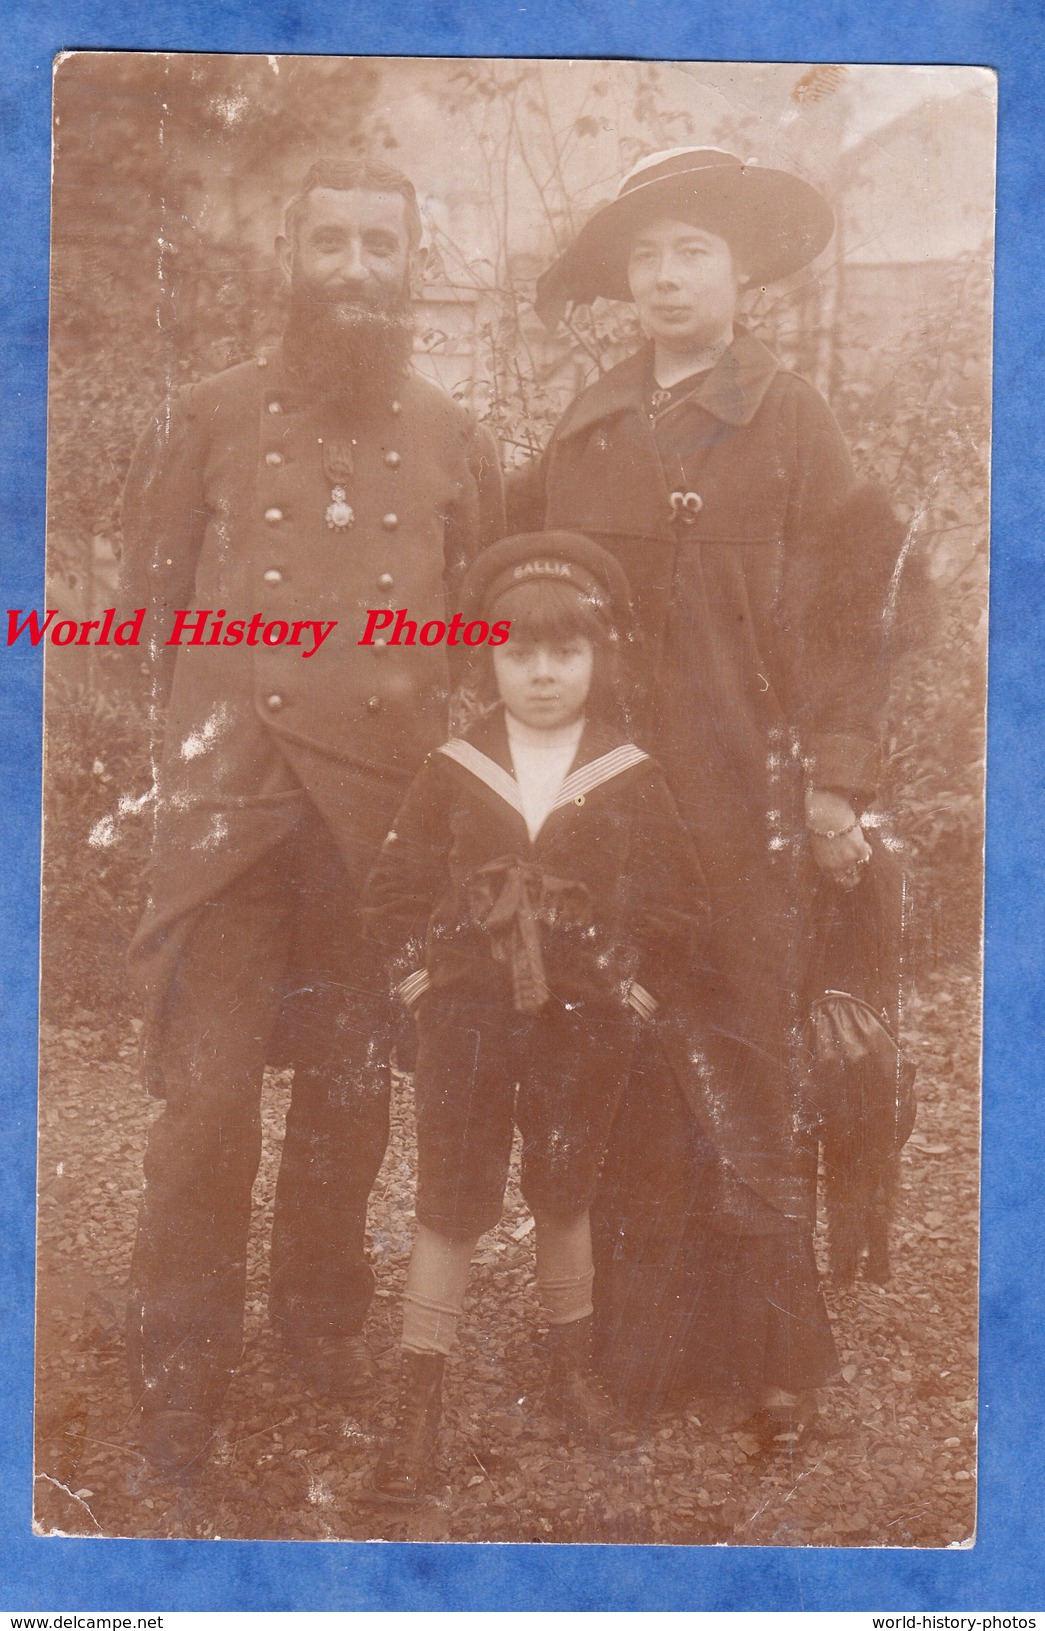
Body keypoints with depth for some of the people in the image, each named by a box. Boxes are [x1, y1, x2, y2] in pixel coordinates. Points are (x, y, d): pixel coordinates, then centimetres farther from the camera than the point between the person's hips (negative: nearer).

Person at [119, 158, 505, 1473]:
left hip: (390, 805, 2)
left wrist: (425, 726, 5)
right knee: (207, 1082, -4)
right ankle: (180, 1363, 14)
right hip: (231, 797, -2)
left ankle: (322, 1313, 30)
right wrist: (213, 722, 4)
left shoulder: (453, 440, 10)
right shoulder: (206, 418, 5)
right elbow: (153, 601, 8)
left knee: (355, 1076, 10)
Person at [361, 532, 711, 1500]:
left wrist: (634, 995, -3)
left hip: (582, 1031, 1)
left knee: (563, 1199, 15)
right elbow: (397, 892, 3)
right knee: (449, 1209, 3)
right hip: (467, 1027, 0)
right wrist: (420, 981, -3)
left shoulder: (633, 783, -3)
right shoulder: (451, 775, -2)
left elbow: (679, 909, 1)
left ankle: (571, 1369, 35)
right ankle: (418, 1409, 13)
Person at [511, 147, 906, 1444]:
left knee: (753, 1085, 0)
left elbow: (849, 610, 0)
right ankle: (642, 1339, 19)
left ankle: (775, 1360, 14)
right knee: (628, 1085, 5)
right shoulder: (583, 432, 14)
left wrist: (838, 779, -7)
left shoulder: (790, 421, 5)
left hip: (747, 804, -3)